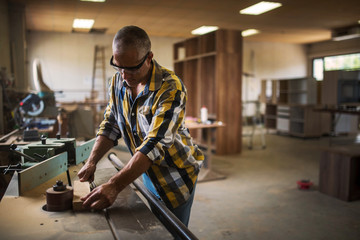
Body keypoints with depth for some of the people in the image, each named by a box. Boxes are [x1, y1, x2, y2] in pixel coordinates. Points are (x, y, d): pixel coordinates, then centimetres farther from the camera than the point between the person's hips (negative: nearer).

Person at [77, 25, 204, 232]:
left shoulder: (171, 89, -28)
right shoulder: (118, 81, -6)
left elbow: (155, 144, -35)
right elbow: (111, 125, 2)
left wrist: (115, 185, -41)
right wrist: (92, 162, -11)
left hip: (176, 178, -5)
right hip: (148, 175, 6)